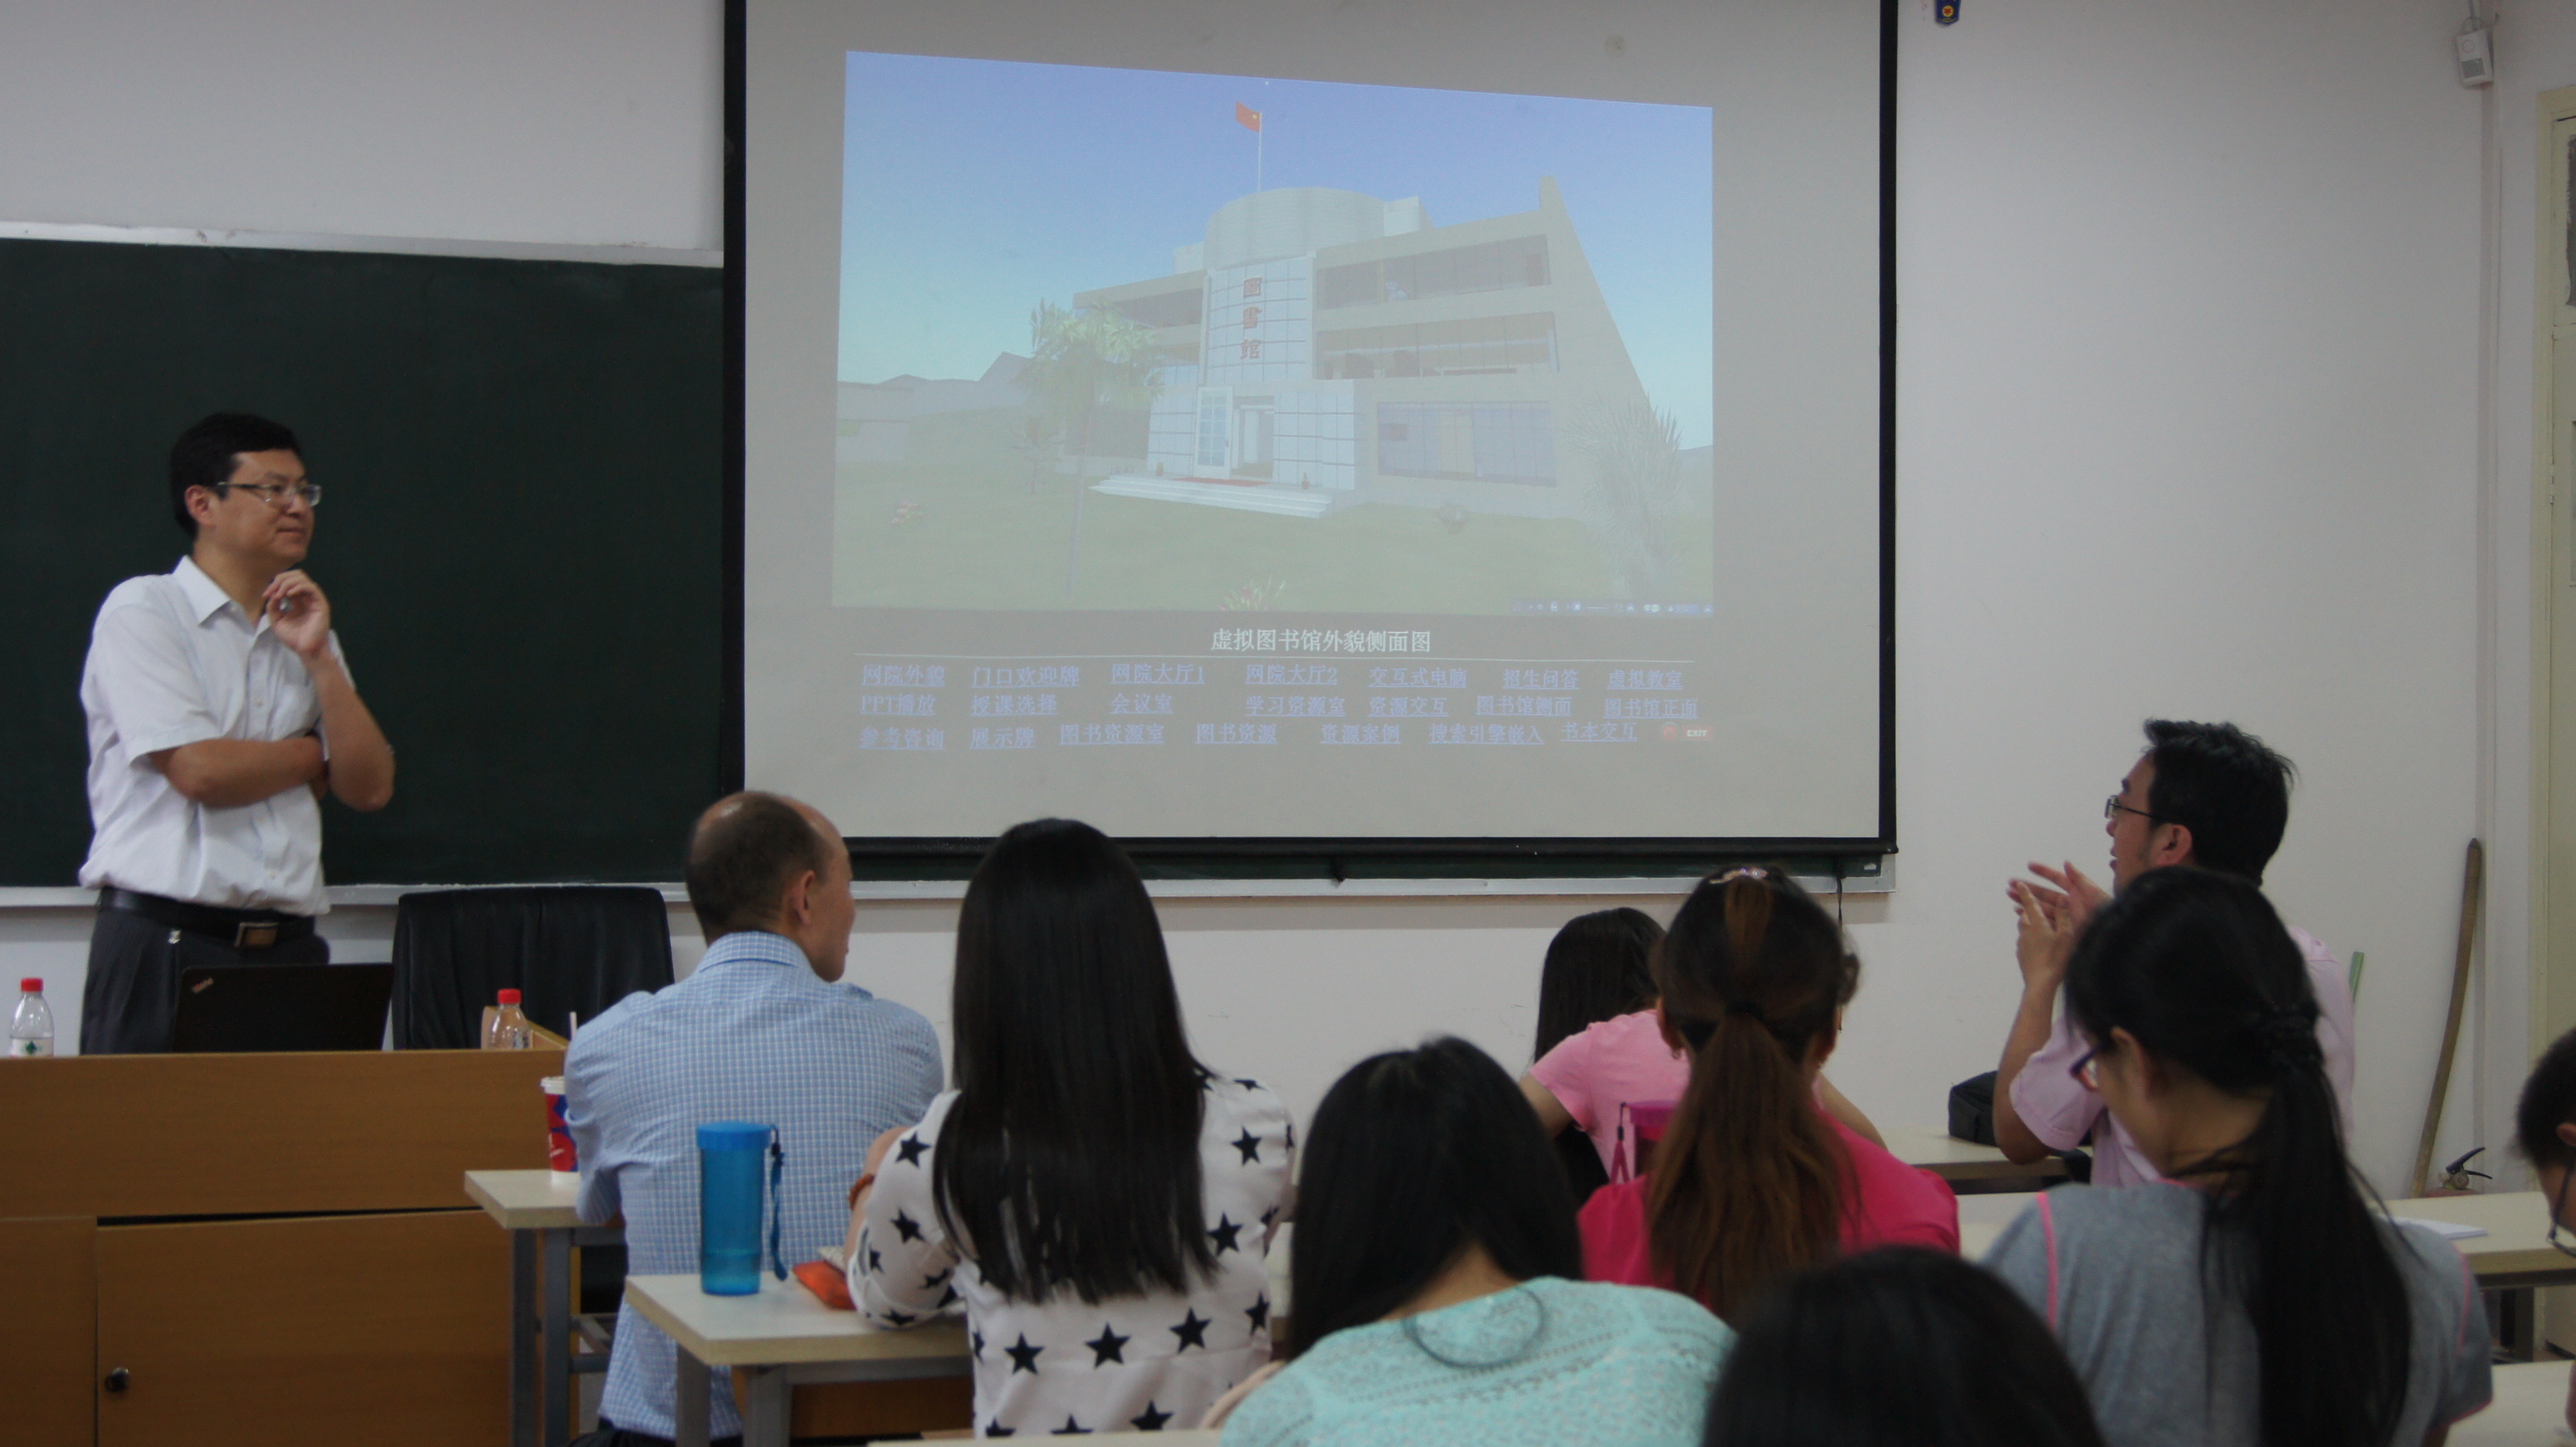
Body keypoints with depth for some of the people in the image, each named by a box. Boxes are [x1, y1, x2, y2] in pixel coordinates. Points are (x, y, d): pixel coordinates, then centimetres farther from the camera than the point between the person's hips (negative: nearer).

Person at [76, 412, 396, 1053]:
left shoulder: (306, 631, 18)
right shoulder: (142, 611, 0)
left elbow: (370, 787, 8)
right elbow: (200, 771, -13)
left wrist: (317, 658, -2)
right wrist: (312, 757, 5)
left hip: (287, 950, 5)